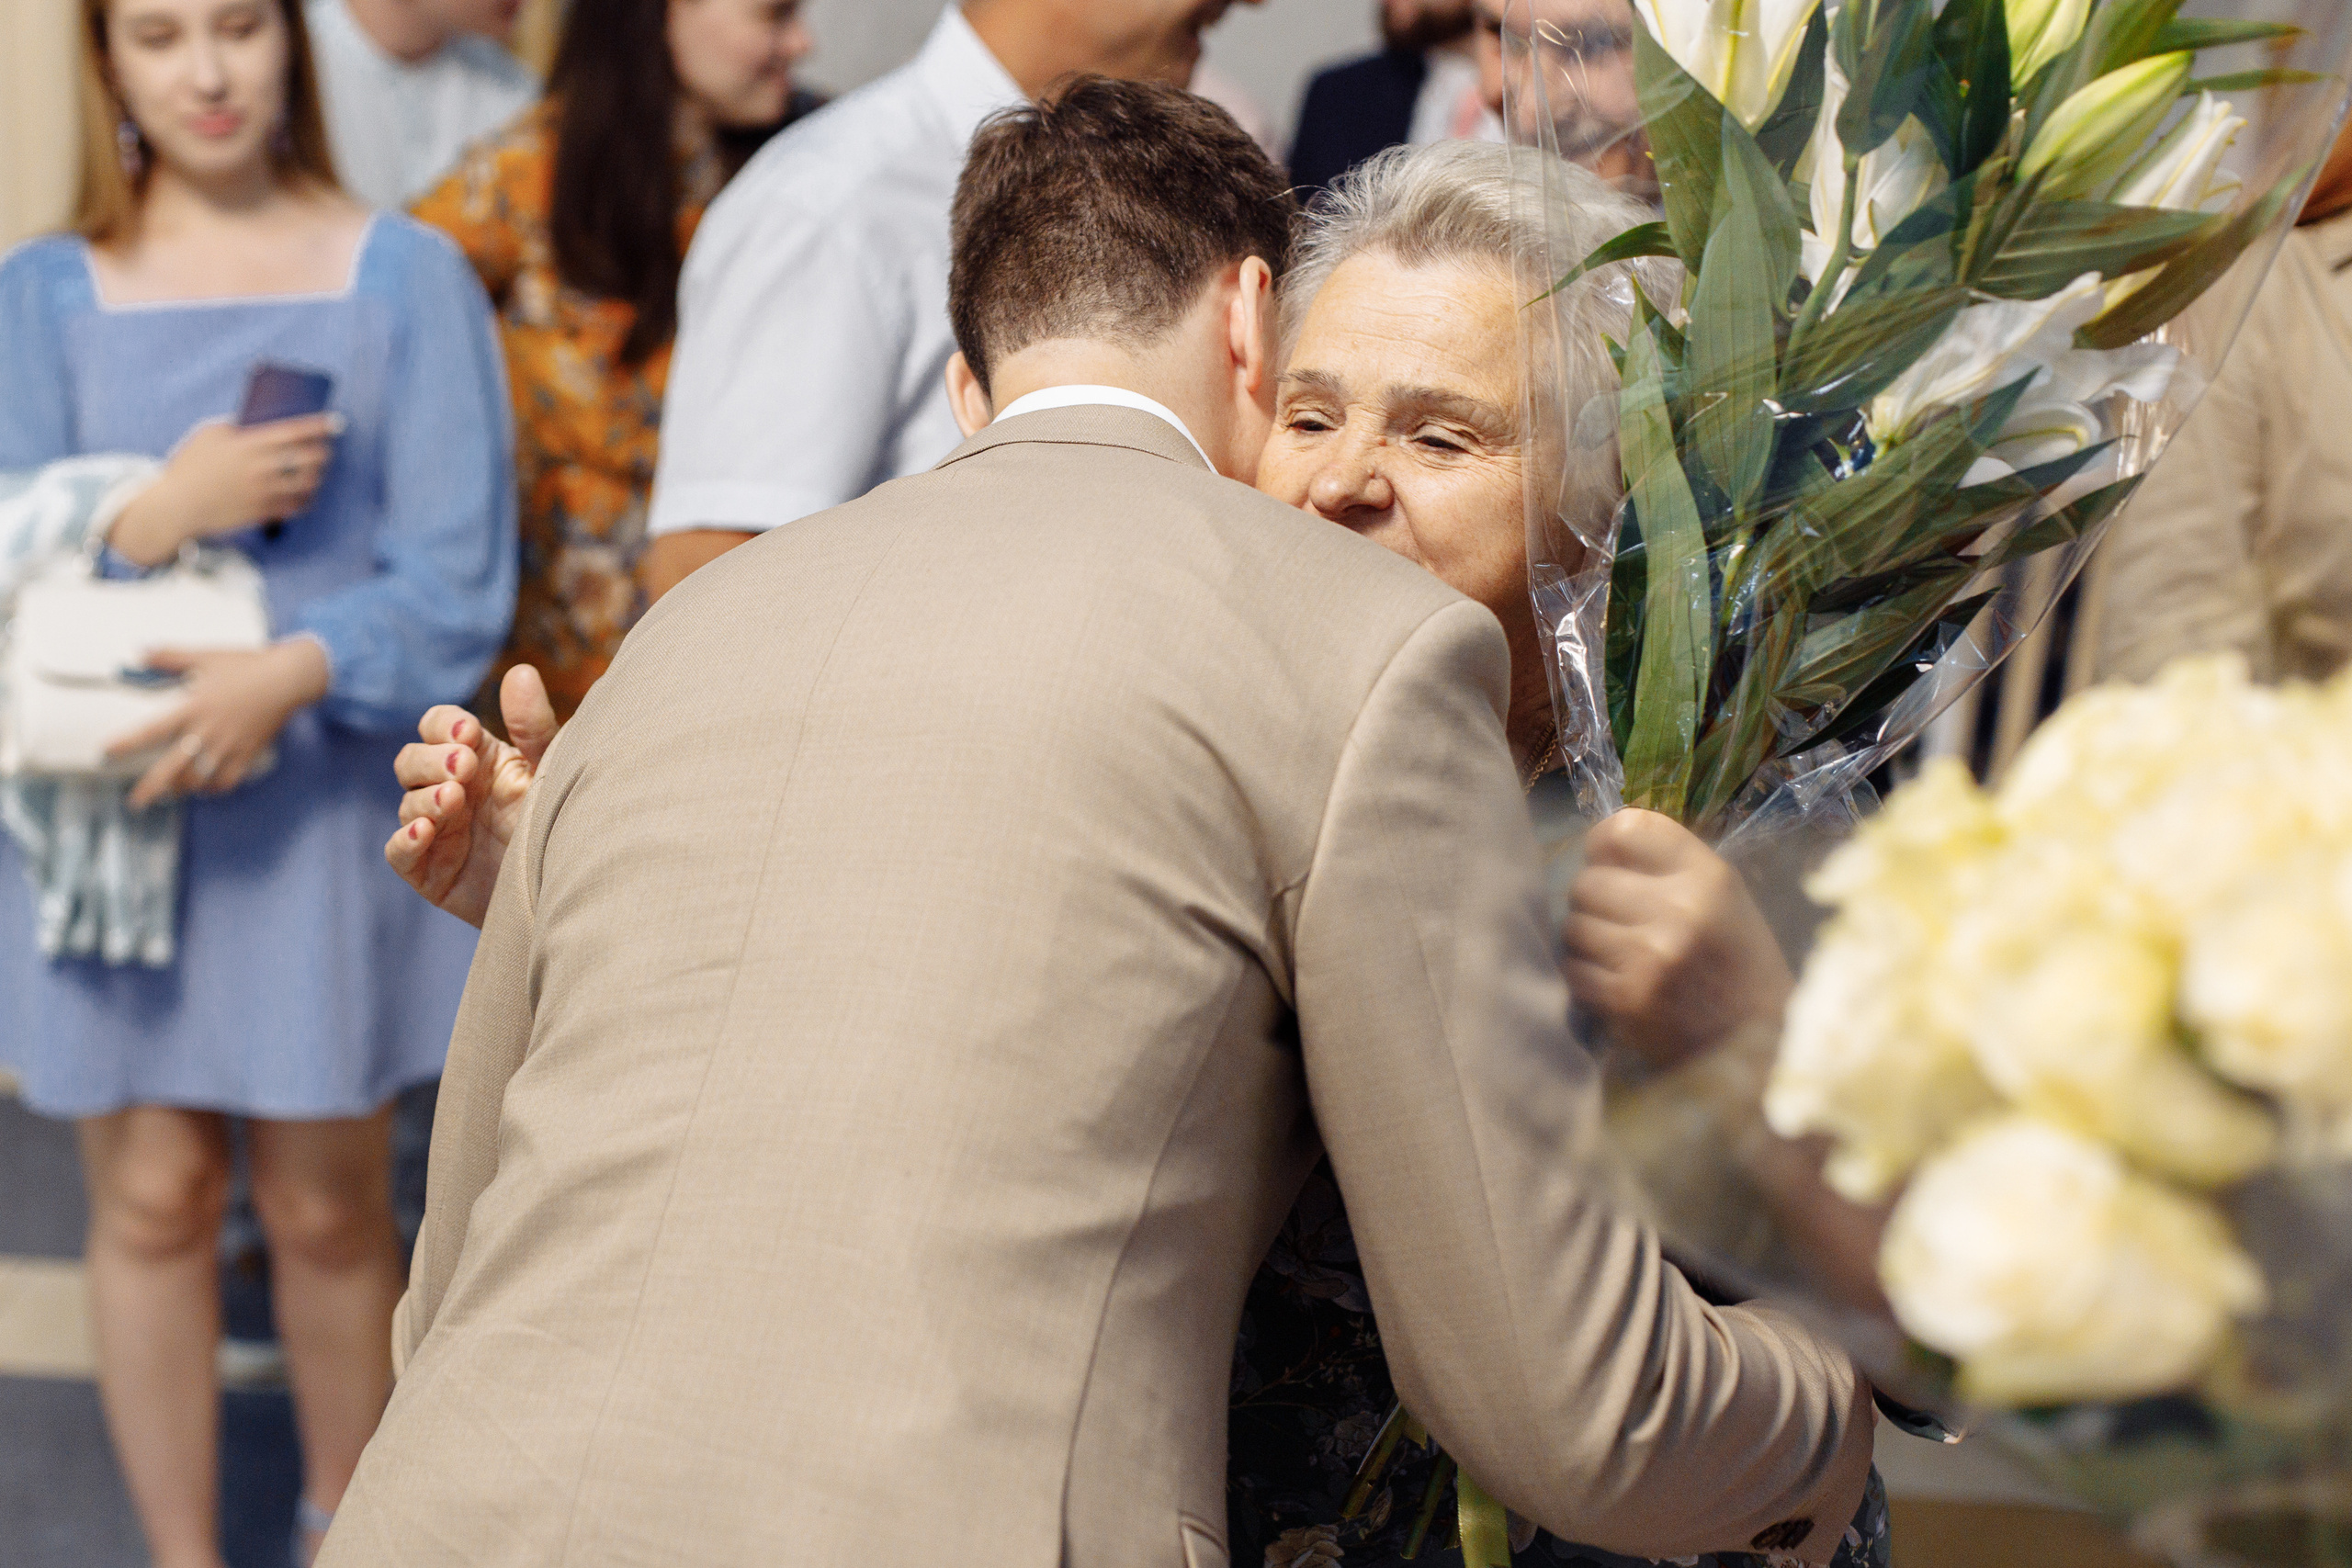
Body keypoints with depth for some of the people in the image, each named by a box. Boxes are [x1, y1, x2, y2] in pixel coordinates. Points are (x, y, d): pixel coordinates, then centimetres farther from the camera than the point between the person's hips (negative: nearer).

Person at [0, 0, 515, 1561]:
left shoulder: (405, 277, 0)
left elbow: (458, 579, -5)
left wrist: (295, 671, -22)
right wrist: (162, 517, -18)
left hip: (328, 801, -1)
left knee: (326, 1203, 6)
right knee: (155, 1195, 3)